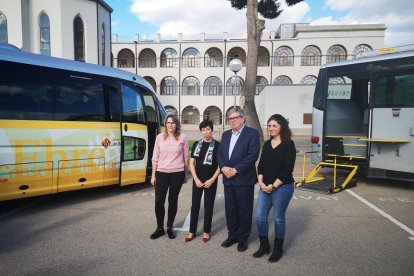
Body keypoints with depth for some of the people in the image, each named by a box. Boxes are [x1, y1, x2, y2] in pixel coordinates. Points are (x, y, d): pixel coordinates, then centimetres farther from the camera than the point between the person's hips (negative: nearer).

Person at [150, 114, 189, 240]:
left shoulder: (182, 138, -2)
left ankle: (170, 228, 25)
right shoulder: (160, 137, 2)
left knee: (173, 200, 9)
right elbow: (155, 157, 4)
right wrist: (153, 175, 3)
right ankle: (159, 228, 19)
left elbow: (186, 157, 4)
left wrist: (185, 174, 7)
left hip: (177, 174, -1)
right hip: (161, 173, 1)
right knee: (159, 200, 0)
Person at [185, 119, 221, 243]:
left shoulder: (217, 145, -5)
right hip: (197, 179, 3)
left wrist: (212, 180, -11)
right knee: (195, 205, 8)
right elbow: (191, 163, 3)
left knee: (208, 206, 7)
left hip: (211, 180, -2)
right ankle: (192, 231, 20)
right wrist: (196, 179, -6)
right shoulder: (196, 145, 3)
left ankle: (206, 231, 22)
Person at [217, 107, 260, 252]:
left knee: (244, 210, 7)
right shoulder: (226, 134, 13)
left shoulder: (252, 133, -6)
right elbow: (219, 154, 10)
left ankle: (243, 238, 24)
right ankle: (232, 235, 31)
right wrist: (223, 167, -9)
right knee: (230, 209, 14)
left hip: (244, 179, -5)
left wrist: (235, 170, -18)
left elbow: (253, 155, -16)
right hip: (228, 179, 6)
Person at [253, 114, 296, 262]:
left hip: (282, 187, -5)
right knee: (260, 216, 5)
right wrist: (261, 183, -5)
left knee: (278, 218, 6)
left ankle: (278, 249, 26)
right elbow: (261, 165, 9)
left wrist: (273, 186, -15)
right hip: (265, 186, 6)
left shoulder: (288, 144, -9)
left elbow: (288, 168, -14)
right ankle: (264, 245, 25)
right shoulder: (267, 144, 9)